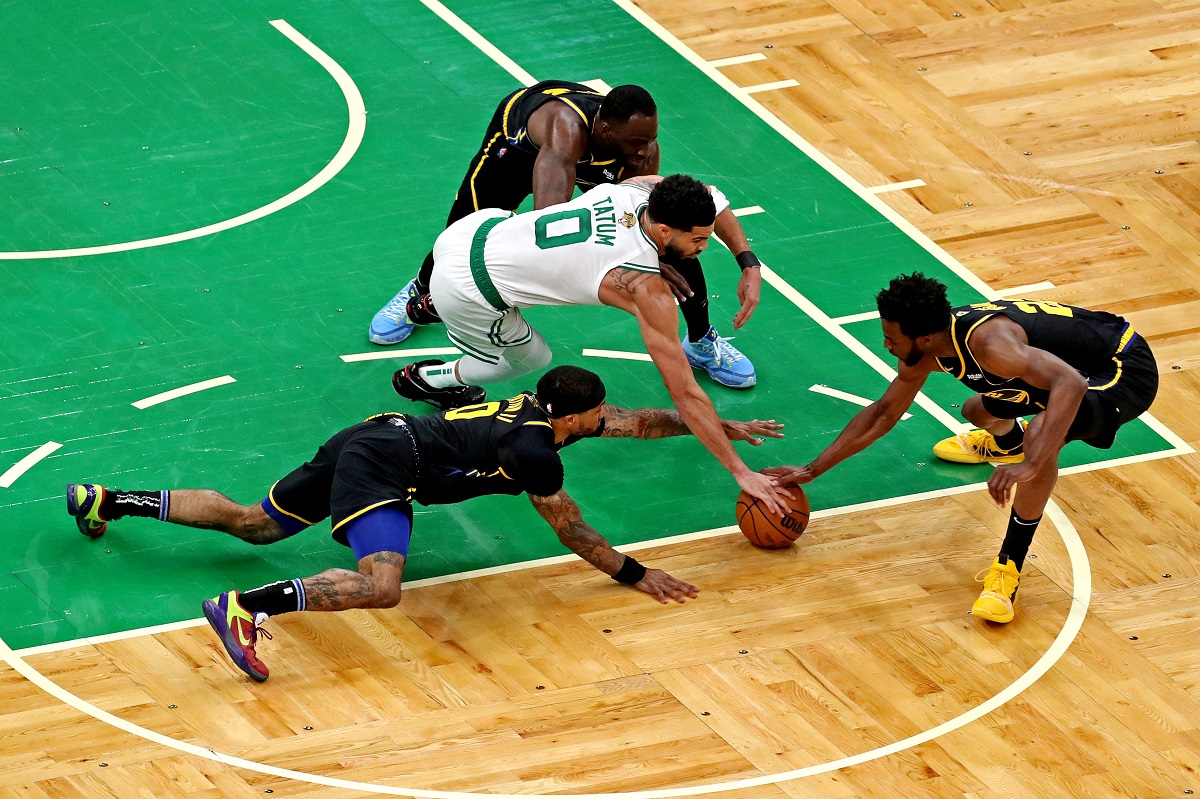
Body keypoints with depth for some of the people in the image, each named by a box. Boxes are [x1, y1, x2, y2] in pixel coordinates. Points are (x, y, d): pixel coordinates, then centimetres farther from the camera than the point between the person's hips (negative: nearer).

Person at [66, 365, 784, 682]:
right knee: (379, 585, -31)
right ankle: (246, 609, -42)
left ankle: (108, 502, 21)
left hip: (367, 441, 10)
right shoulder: (536, 451, -13)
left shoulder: (540, 408, 12)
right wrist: (635, 575, 6)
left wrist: (723, 427, 29)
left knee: (253, 524, 19)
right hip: (382, 466, -10)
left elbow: (640, 421, 24)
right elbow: (574, 534, -5)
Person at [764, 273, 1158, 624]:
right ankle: (1006, 444, 65)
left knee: (1039, 437, -35)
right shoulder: (926, 349, -8)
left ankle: (1008, 570, -20)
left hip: (1126, 370, -9)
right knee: (978, 411, 26)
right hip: (1071, 362, 9)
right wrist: (812, 471, 7)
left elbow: (1071, 383, -48)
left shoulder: (986, 340, -37)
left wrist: (1030, 467, -56)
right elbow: (882, 413, 8)